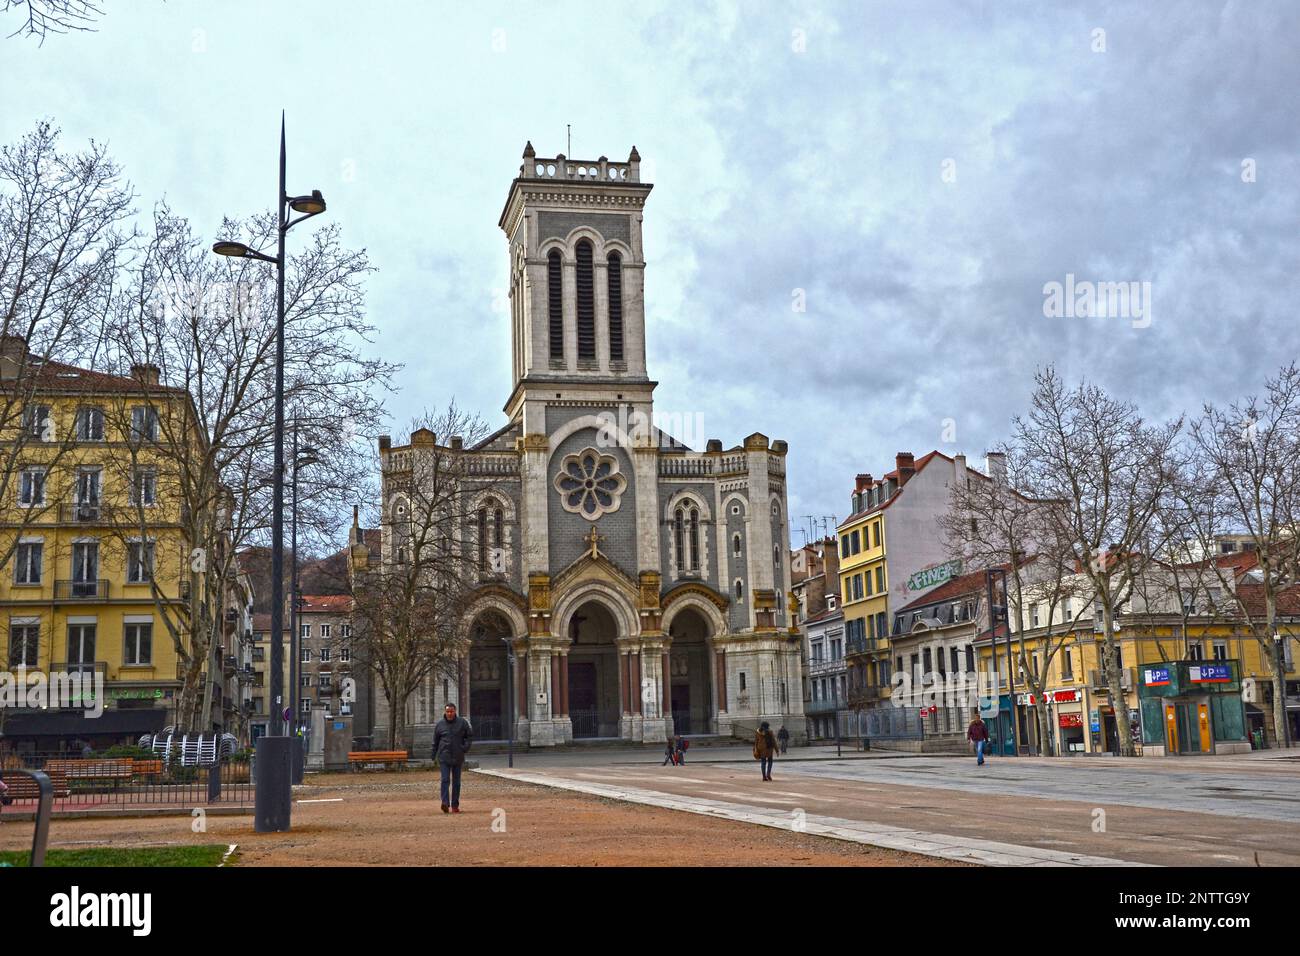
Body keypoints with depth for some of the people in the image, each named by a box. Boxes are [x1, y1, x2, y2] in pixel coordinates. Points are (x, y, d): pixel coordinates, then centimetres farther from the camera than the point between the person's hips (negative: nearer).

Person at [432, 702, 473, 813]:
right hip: (444, 757, -1)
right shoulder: (440, 725, 4)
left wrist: (465, 748, -8)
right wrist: (434, 757, 9)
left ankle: (455, 805, 12)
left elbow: (470, 736, 7)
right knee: (445, 779, -14)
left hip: (458, 758, 1)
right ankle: (445, 803, -20)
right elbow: (435, 742, 10)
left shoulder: (462, 723, 2)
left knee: (456, 782, 6)